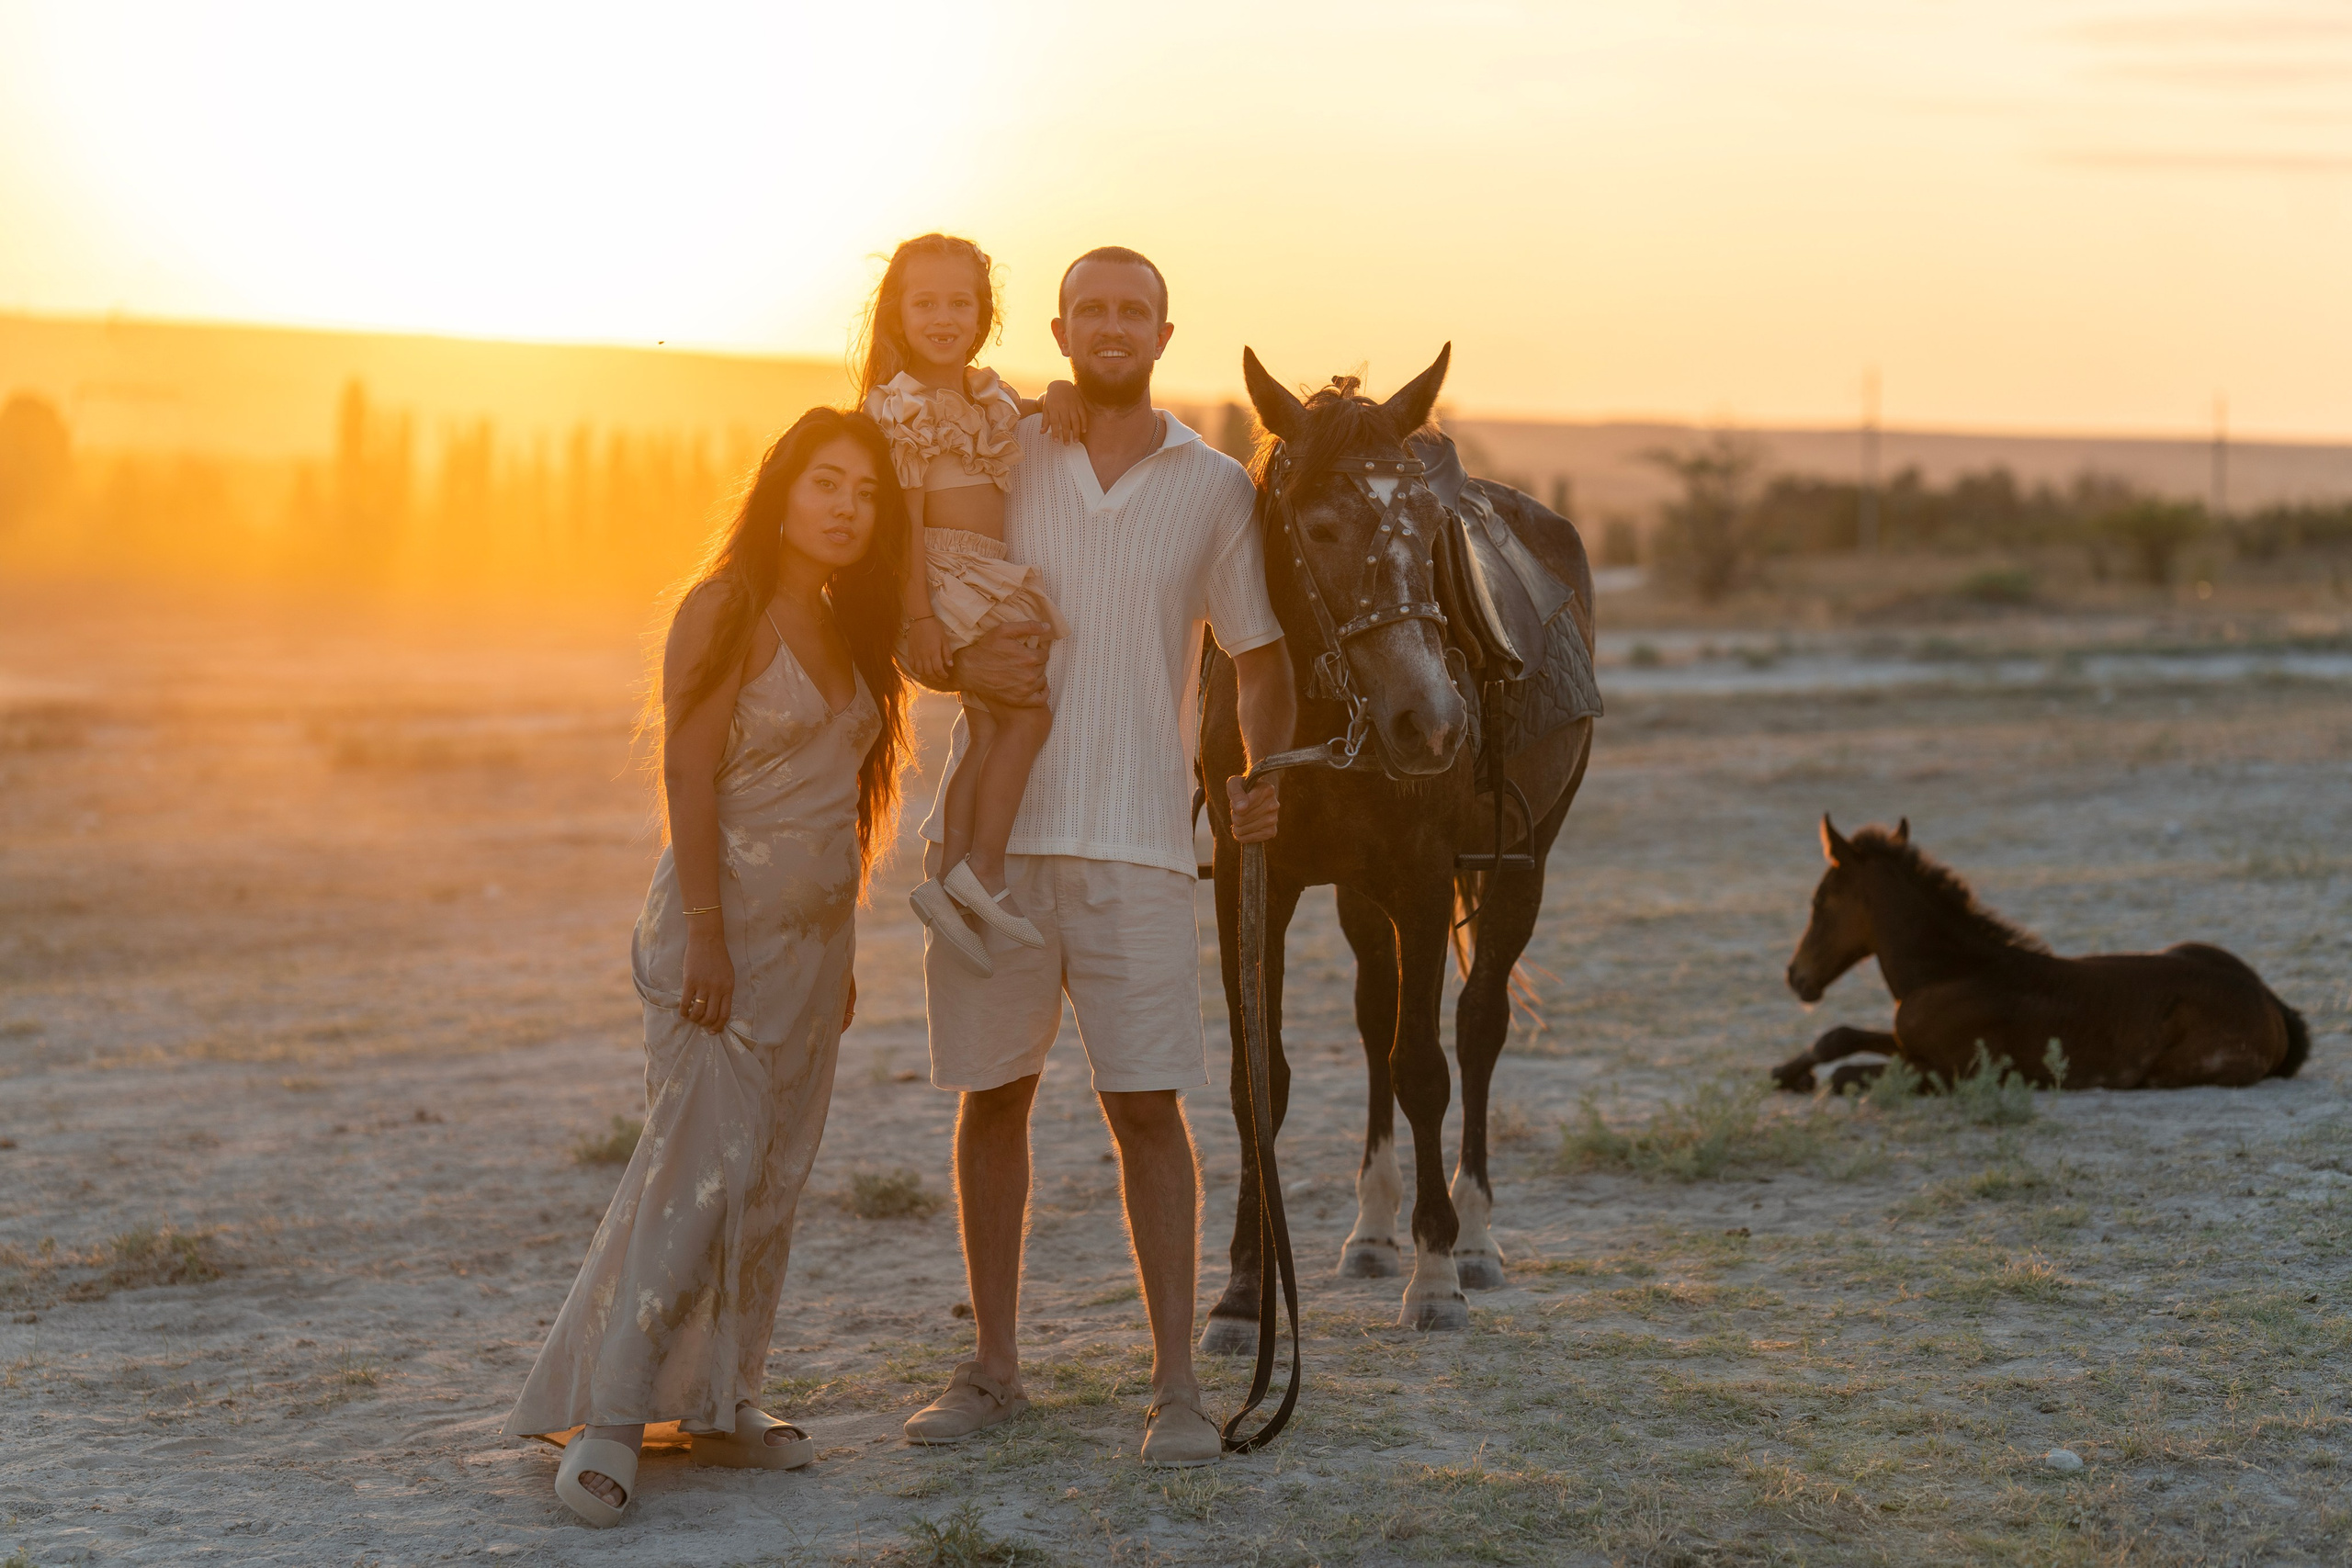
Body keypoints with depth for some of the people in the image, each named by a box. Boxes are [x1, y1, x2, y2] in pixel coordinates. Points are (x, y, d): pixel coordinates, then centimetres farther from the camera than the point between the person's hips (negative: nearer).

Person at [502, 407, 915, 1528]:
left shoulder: (840, 631, 14)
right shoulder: (727, 608, -9)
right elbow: (688, 776, -14)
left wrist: (840, 953, 17)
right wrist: (706, 934, -21)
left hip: (814, 936, 8)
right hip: (731, 923, -8)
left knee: (771, 1182, 8)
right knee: (701, 1170, -13)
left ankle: (720, 1405, 15)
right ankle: (608, 1422, -10)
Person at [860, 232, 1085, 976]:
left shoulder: (985, 391, 14)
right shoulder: (903, 404, -10)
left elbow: (1031, 410, 31)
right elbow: (906, 518, -14)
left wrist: (1059, 395, 5)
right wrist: (919, 617, -18)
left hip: (991, 578, 8)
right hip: (945, 576, -8)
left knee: (989, 730, 3)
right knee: (1029, 713, -11)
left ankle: (951, 881, 1)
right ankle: (984, 872, -8)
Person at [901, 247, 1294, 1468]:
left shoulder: (1216, 489, 6)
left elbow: (1260, 658, 11)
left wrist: (1265, 772, -8)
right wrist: (962, 665, -13)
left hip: (1135, 840, -1)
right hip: (992, 829, 1)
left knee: (1148, 1104, -3)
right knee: (992, 1094, 8)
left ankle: (1176, 1382, 5)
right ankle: (992, 1368, 19)